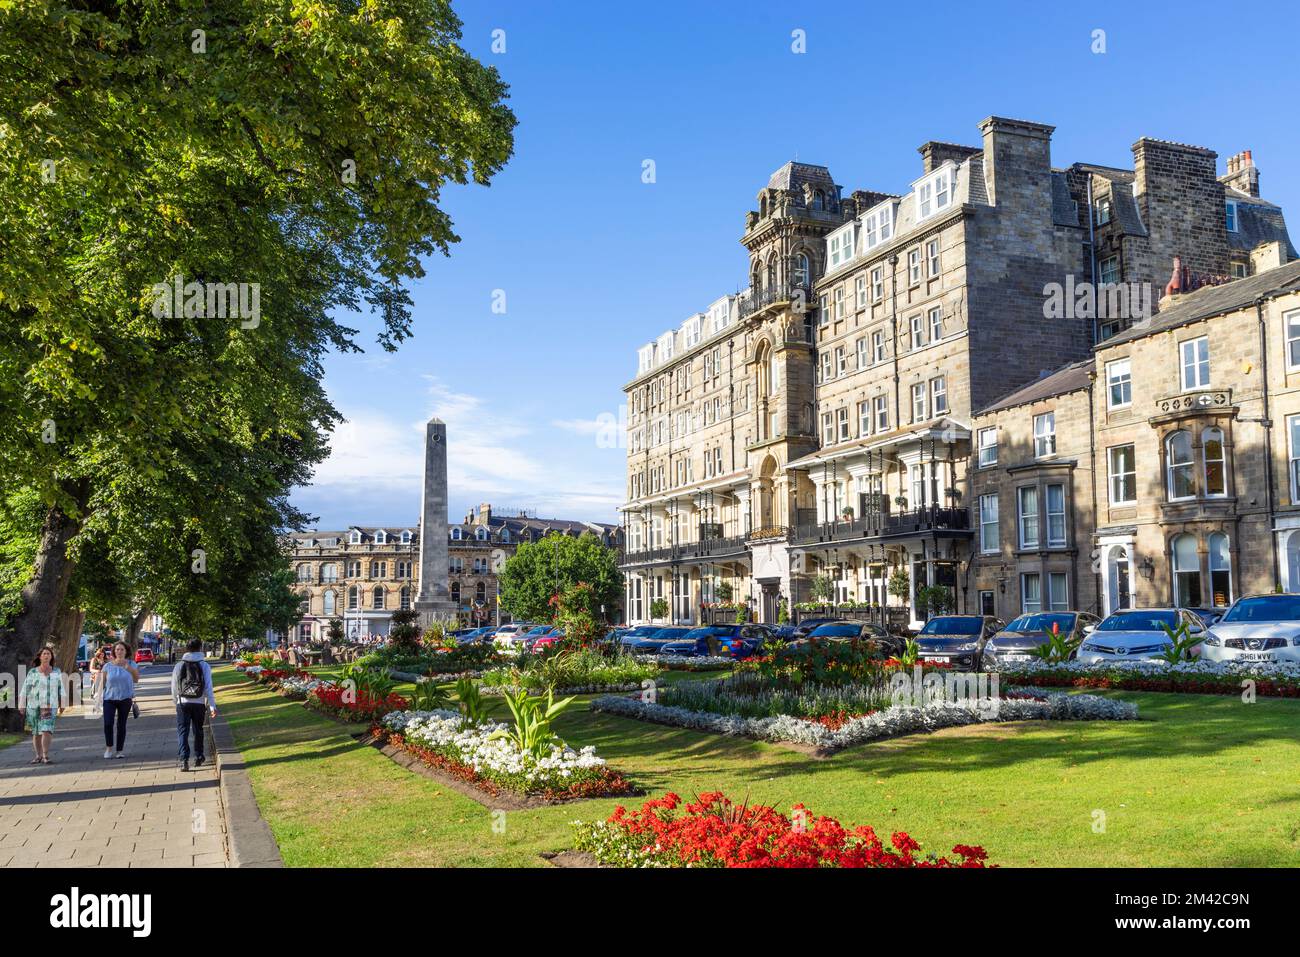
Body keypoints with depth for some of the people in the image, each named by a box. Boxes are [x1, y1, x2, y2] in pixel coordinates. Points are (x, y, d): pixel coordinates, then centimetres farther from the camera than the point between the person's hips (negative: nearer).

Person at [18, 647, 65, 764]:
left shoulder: (57, 672, 7)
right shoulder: (32, 672, 3)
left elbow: (60, 689, 12)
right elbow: (25, 689, 2)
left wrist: (62, 705, 11)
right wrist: (22, 705, -3)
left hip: (50, 707, -1)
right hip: (34, 706, 1)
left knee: (46, 730, -14)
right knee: (36, 732, 6)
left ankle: (45, 756, -13)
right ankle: (38, 756, 16)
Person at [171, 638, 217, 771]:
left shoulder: (179, 665, 1)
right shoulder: (204, 666, -4)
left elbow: (174, 687, 7)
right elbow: (208, 687, -7)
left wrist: (176, 701, 22)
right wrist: (212, 706, -5)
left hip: (182, 703, 0)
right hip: (199, 704, 0)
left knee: (182, 731, 1)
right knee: (198, 731, 16)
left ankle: (183, 760, -11)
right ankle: (198, 758, 26)